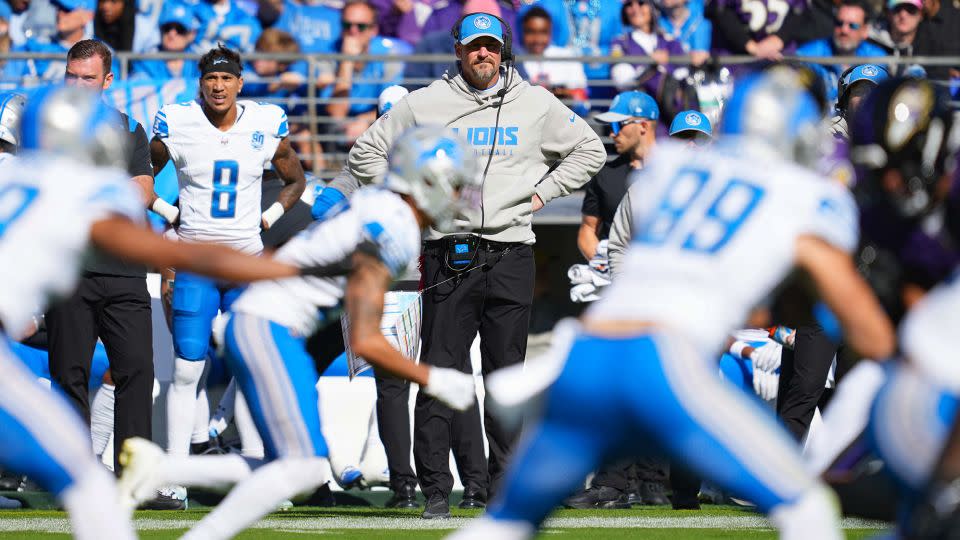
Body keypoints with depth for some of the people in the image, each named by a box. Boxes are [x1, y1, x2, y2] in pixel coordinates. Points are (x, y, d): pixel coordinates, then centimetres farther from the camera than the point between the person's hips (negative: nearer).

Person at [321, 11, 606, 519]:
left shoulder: (537, 105, 7)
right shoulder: (423, 105, 5)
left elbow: (589, 150, 17)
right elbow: (367, 152, 13)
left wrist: (541, 192, 8)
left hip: (510, 258, 1)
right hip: (449, 258, -1)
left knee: (506, 373, 3)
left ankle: (502, 483, 12)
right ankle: (436, 490, -2)